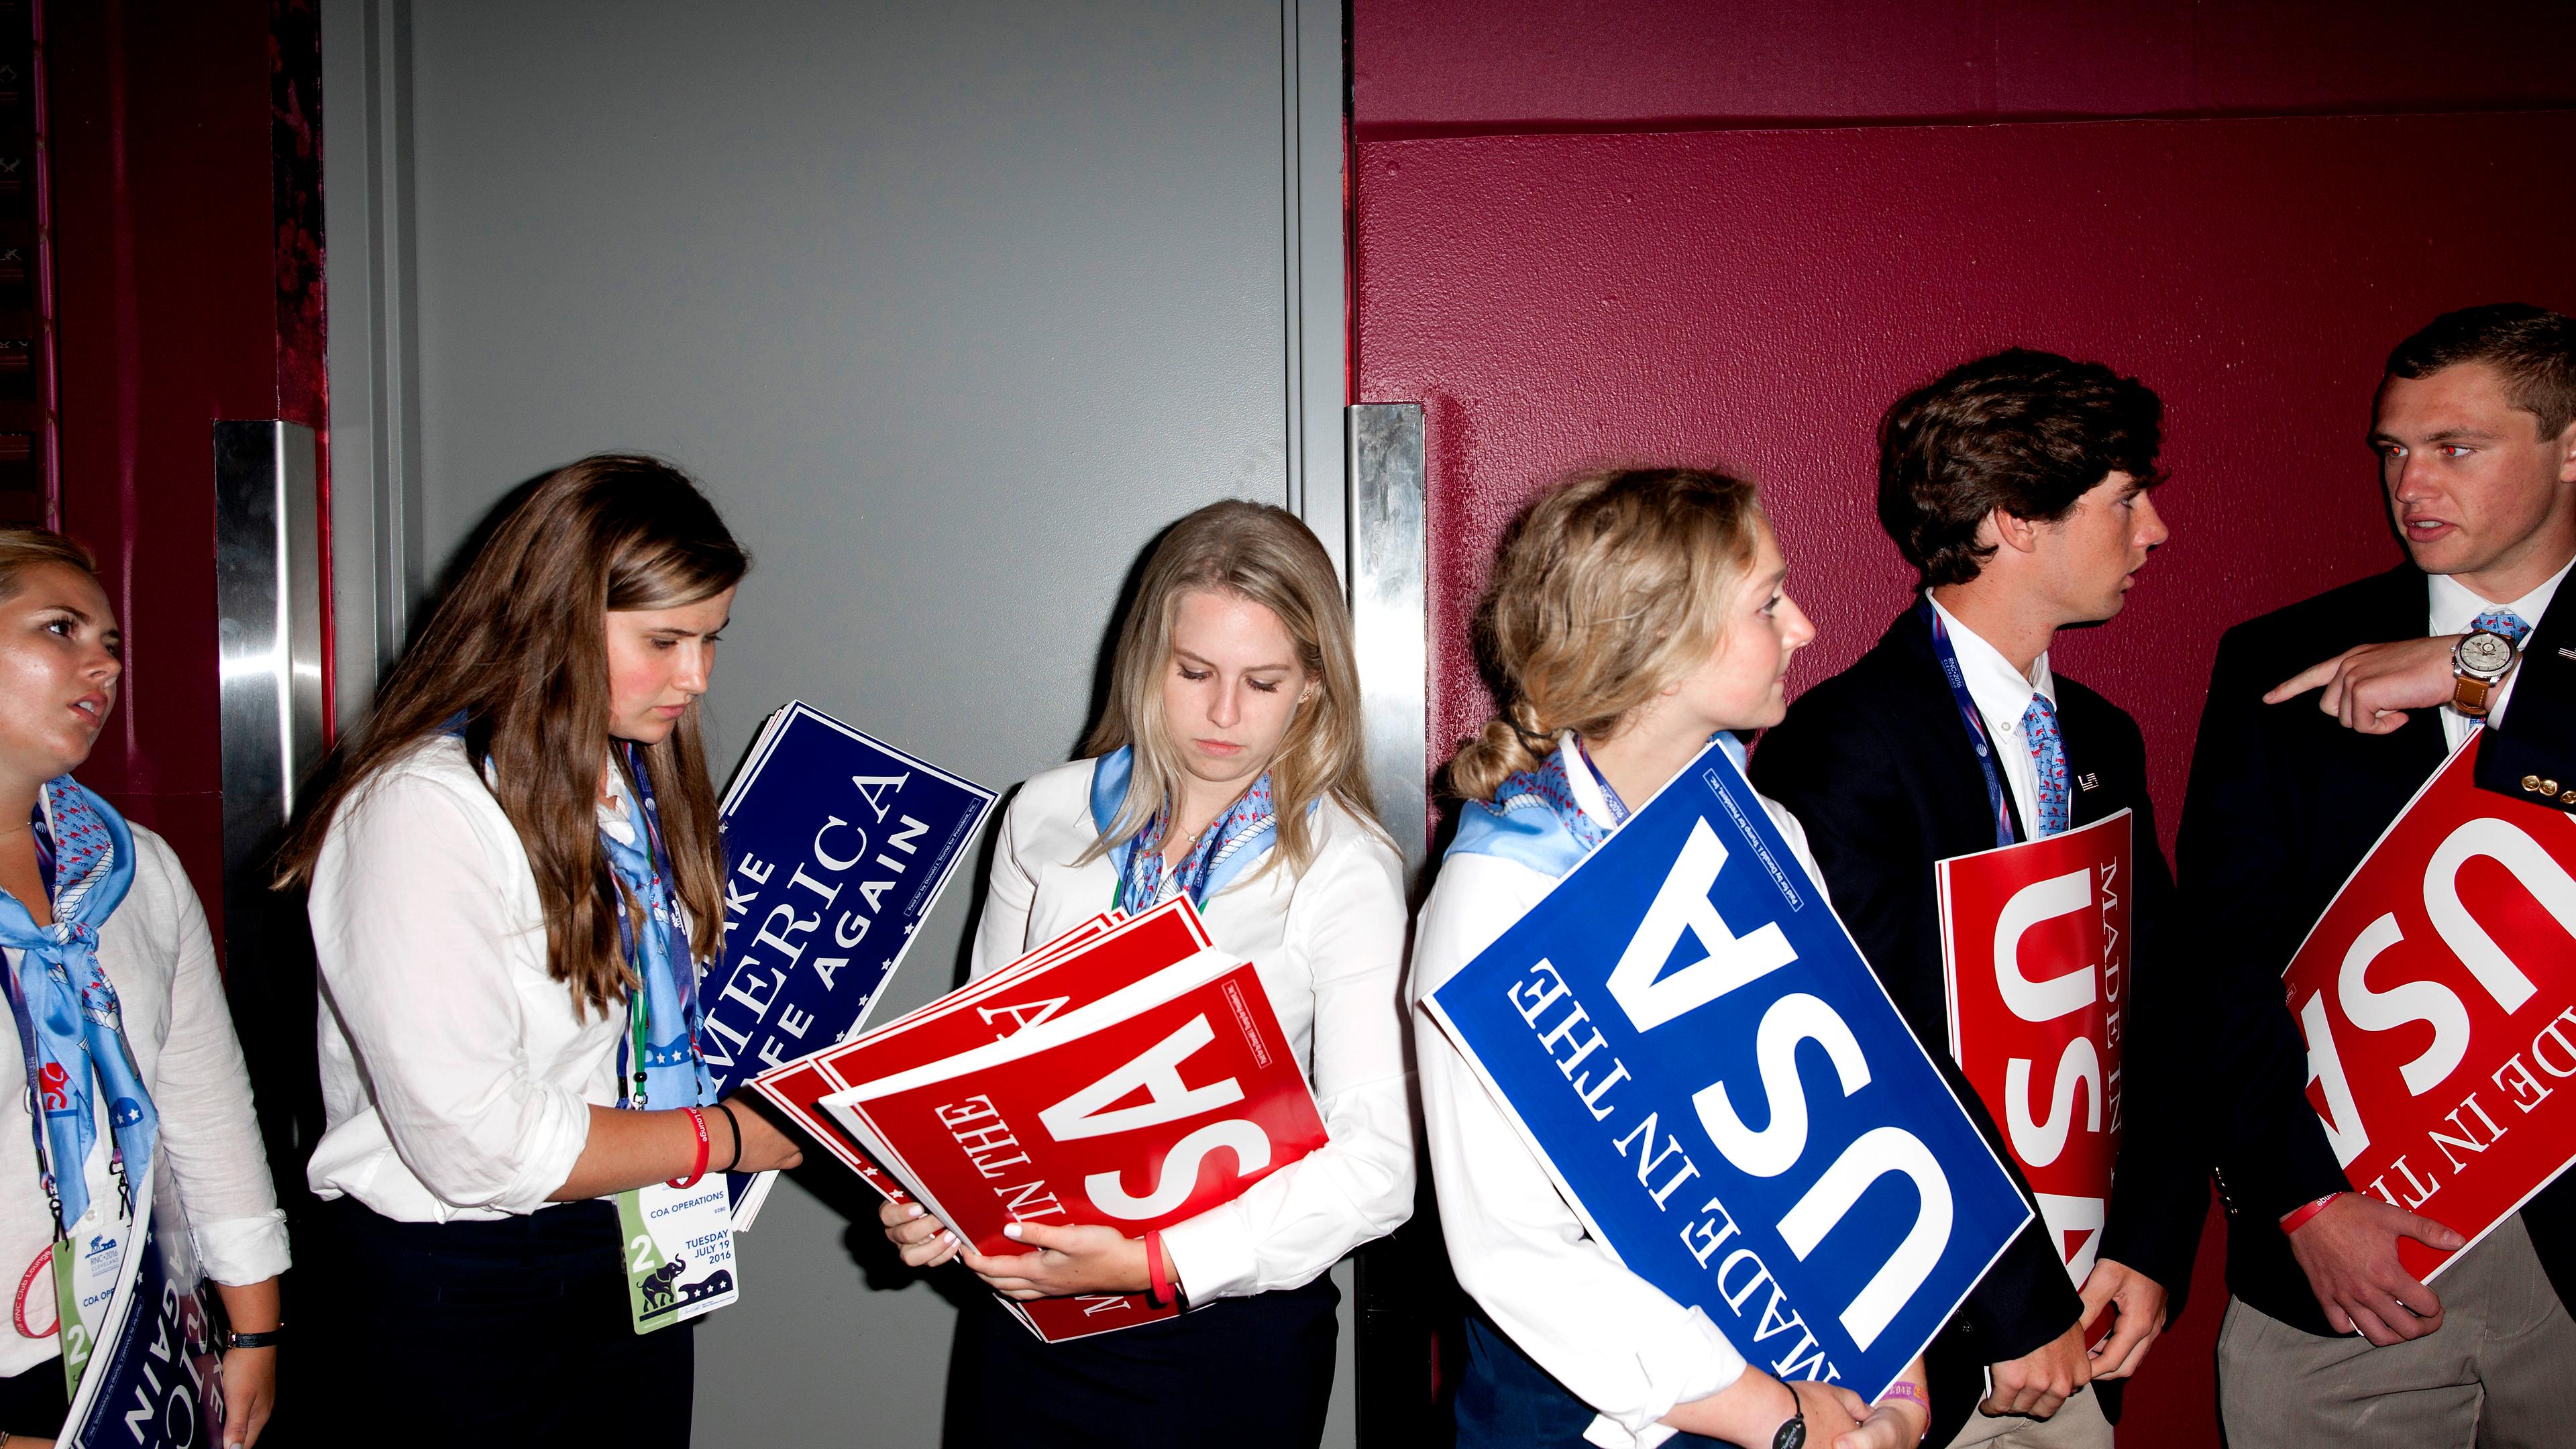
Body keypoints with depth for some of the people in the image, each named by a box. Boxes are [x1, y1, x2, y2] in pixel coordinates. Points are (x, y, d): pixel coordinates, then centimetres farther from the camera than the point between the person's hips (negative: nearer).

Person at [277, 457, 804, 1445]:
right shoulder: (424, 809, -20)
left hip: (636, 1273, 8)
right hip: (453, 1301, -7)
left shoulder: (636, 785, 7)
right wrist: (724, 1135, -14)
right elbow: (478, 1145, -24)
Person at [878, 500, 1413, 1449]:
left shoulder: (1346, 870, -11)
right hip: (1023, 1307, 3)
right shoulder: (1046, 818, 1)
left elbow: (1377, 1164, -19)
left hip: (1230, 1326, -3)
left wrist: (1151, 1263, -27)